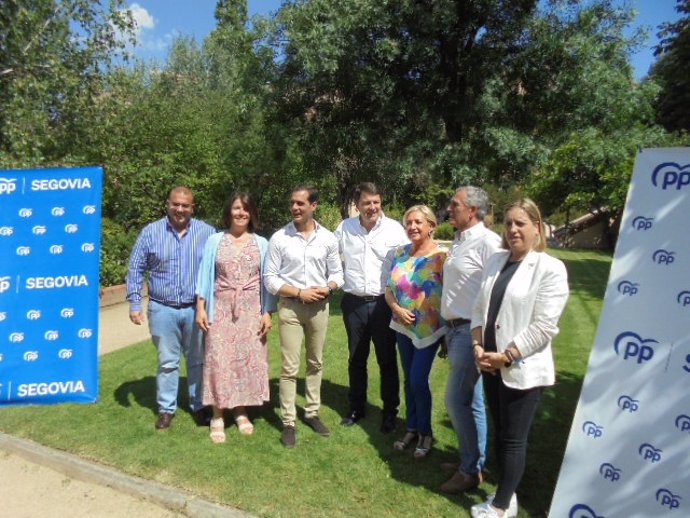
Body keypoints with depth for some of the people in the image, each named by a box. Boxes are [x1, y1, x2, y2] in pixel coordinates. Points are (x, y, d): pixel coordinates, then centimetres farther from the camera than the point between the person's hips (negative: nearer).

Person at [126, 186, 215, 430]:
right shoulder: (151, 232, 0)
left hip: (196, 309, 0)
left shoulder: (207, 232, -2)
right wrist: (134, 303, -1)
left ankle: (199, 406, 28)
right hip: (162, 309, 0)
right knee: (167, 362, 11)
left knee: (197, 360, 12)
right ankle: (166, 408, 28)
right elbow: (136, 269, 4)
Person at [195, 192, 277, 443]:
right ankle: (217, 416, 13)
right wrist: (200, 307, -3)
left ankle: (241, 411, 24)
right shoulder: (215, 241, 4)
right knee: (219, 359, 0)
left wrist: (267, 313, -1)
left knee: (248, 359, 6)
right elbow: (205, 275, 3)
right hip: (221, 309, -1)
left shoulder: (261, 243, 4)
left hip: (251, 310, 1)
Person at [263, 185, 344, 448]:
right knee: (289, 367, 1)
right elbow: (270, 278, -5)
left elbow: (337, 273, 7)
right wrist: (299, 292, -15)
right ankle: (288, 422, 14)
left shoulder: (328, 238, 0)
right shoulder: (279, 238, -6)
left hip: (319, 306, 3)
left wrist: (327, 288, -14)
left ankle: (312, 413, 31)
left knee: (315, 363, 14)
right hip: (290, 307, -2)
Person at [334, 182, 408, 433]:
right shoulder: (344, 228, 0)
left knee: (387, 359, 9)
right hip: (353, 303, 2)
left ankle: (390, 411, 26)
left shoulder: (395, 229, -7)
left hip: (384, 302, -2)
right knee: (356, 359, 16)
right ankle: (356, 407, 33)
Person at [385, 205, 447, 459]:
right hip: (403, 326, 5)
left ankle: (425, 433, 19)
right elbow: (389, 288, 7)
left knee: (418, 380, -4)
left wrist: (448, 333, -12)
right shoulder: (400, 253, 4)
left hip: (429, 328, -5)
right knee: (409, 379, 14)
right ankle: (412, 428, 32)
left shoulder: (441, 256, -12)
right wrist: (397, 309, -11)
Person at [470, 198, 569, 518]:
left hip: (522, 369, -6)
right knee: (499, 434, 18)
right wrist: (478, 347, -5)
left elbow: (544, 327, -16)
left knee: (513, 440, 9)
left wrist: (506, 356, -15)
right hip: (491, 365, 6)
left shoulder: (550, 269, -12)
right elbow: (479, 308, 7)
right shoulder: (495, 261, 7)